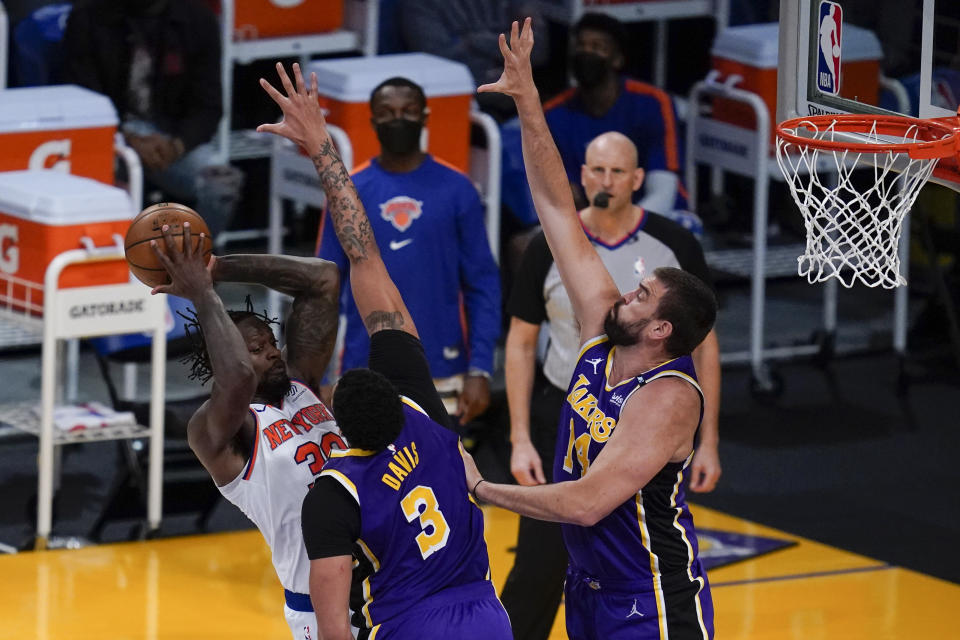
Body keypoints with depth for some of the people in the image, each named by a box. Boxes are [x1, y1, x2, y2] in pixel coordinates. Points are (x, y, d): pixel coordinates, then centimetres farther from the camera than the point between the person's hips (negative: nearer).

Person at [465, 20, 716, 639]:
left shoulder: (668, 398, -24)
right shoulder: (603, 328, -3)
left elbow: (586, 502, -31)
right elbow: (559, 211, -1)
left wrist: (481, 488, -21)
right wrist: (526, 100, -5)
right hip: (590, 585, 8)